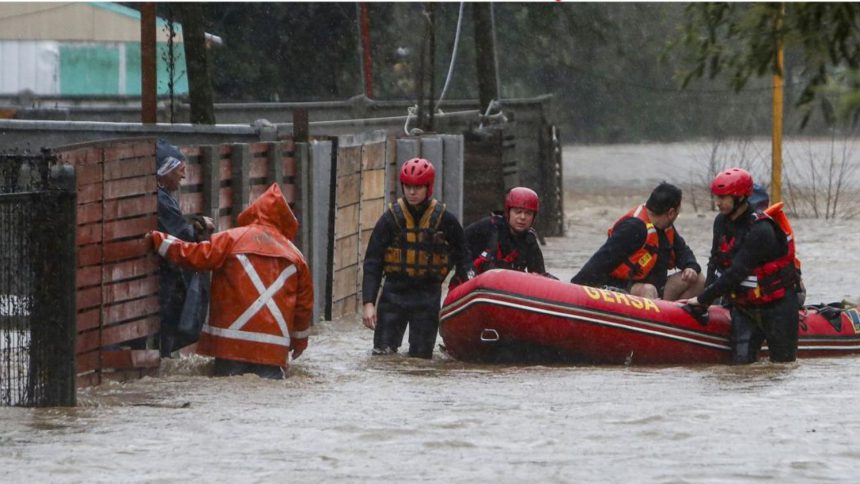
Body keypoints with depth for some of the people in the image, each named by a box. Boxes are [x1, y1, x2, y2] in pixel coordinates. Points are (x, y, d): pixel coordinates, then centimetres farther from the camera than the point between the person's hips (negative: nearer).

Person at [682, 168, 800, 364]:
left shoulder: (760, 230, -26)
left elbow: (737, 273, -27)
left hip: (775, 302, -6)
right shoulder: (722, 222, 1)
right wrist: (706, 300, -8)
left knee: (782, 359, 3)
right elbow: (715, 263, 4)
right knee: (742, 359, -5)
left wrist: (703, 299, -24)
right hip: (743, 304, 6)